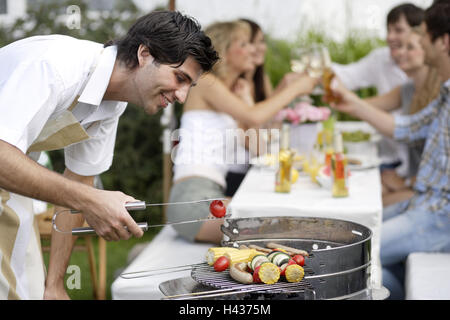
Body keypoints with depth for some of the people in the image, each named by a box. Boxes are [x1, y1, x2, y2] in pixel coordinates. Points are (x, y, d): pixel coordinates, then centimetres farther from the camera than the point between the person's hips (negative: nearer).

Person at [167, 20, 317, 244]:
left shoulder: (230, 91, 25)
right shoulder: (205, 83, -1)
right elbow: (254, 117, -17)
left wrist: (247, 99, 14)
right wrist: (295, 88, -4)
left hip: (212, 196, 9)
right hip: (193, 196, -9)